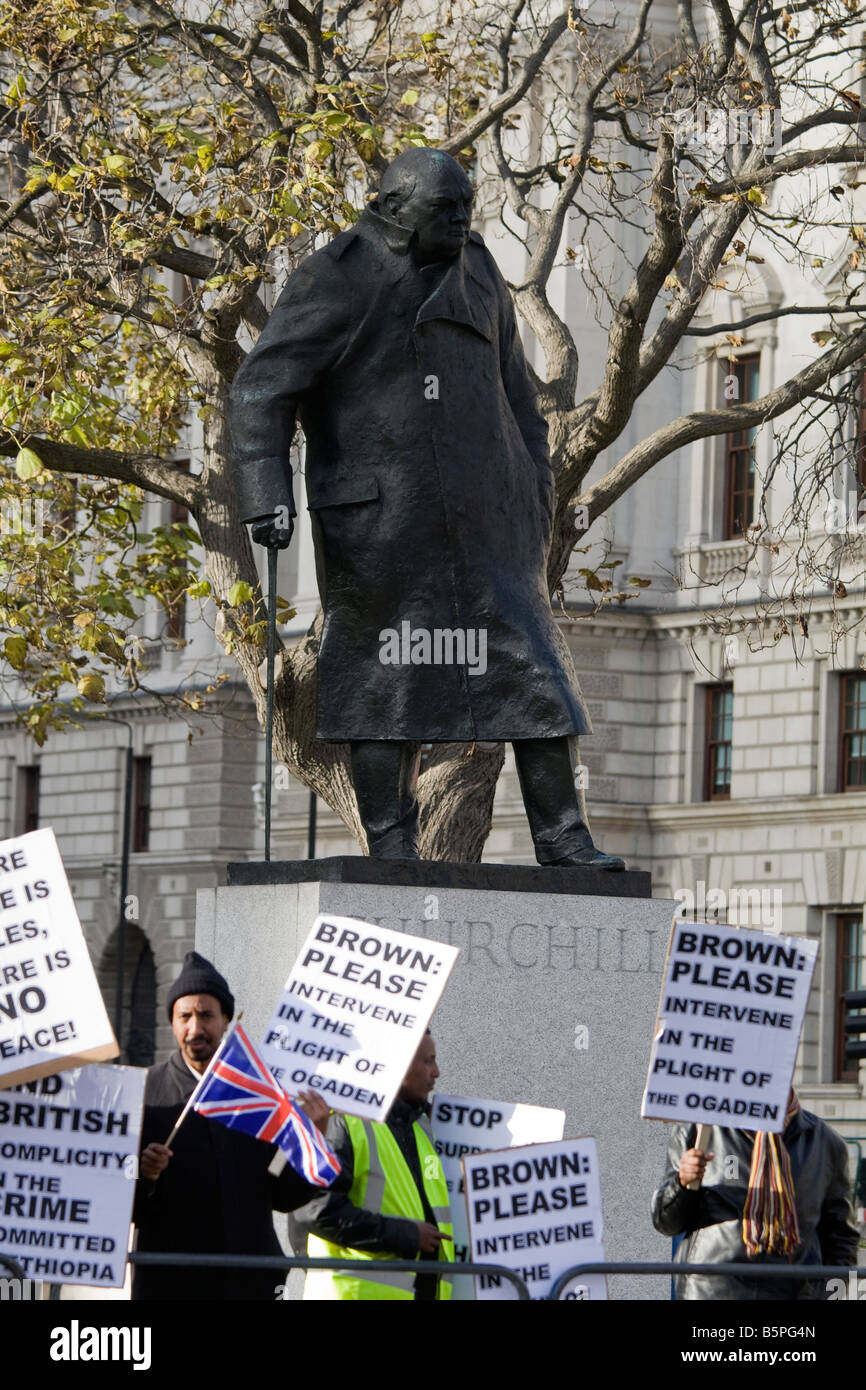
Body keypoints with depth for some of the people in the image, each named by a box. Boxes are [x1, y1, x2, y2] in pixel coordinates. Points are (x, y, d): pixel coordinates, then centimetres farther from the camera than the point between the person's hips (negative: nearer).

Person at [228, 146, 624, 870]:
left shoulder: (475, 274, 13)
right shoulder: (335, 284, -7)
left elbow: (511, 384, 22)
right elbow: (260, 389, -10)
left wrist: (536, 483, 19)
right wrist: (267, 495, -19)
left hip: (482, 511, 5)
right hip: (381, 518, -5)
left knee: (530, 656, 2)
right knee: (388, 674, -2)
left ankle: (562, 834, 6)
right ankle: (391, 842, 5)